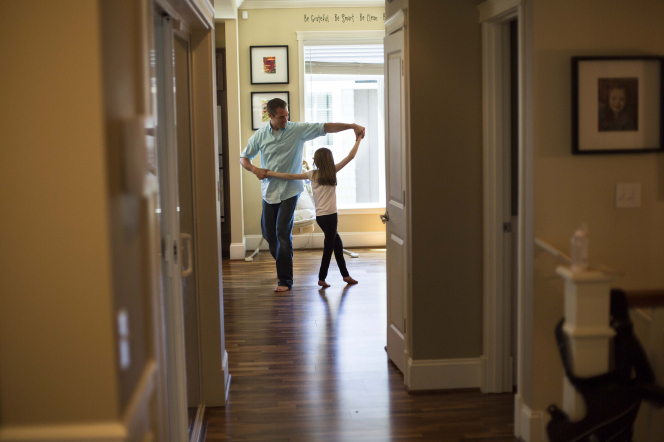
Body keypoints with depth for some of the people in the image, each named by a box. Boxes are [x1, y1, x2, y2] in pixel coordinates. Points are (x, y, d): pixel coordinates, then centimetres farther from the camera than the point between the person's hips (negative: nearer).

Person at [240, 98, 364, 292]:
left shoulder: (298, 129, -6)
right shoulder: (260, 135, 1)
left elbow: (326, 127, -9)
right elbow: (243, 157, 12)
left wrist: (352, 126, -19)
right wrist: (255, 169, -8)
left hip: (289, 190, -4)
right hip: (269, 190, 4)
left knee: (283, 233, -10)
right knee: (268, 232, 10)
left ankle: (285, 280, -3)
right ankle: (283, 266, 36)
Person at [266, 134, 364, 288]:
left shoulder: (312, 174, 6)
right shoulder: (332, 171, -4)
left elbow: (291, 176, 3)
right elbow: (350, 156, -3)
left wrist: (271, 174, 10)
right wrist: (359, 140, 7)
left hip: (320, 216, 6)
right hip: (329, 215, -6)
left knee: (337, 242, 15)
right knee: (329, 246, 1)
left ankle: (345, 274, 18)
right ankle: (321, 278, 4)